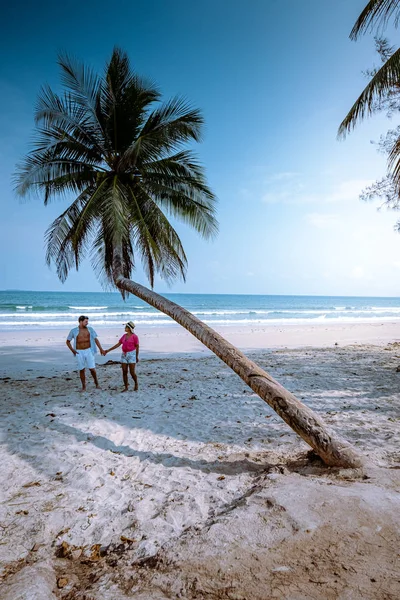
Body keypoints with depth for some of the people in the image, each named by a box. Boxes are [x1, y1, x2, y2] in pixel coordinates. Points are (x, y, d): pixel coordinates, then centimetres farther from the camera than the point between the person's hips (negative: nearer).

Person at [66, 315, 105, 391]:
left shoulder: (90, 329, 0)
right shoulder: (73, 331, -3)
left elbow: (96, 339, -2)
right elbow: (67, 342, 6)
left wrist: (101, 349, -11)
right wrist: (72, 350, -8)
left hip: (89, 351, 0)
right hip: (79, 353, 0)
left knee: (92, 369, -3)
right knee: (81, 370, 5)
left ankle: (96, 383, 20)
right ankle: (84, 387, 18)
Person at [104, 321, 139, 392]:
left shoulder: (134, 336, -11)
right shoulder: (124, 336, 8)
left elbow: (137, 347, -6)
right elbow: (118, 344, 9)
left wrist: (137, 357, -4)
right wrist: (108, 350, 7)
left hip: (131, 355, -6)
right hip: (124, 355, 6)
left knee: (132, 373, -5)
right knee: (124, 372, 3)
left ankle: (136, 384, 20)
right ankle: (126, 387, 12)